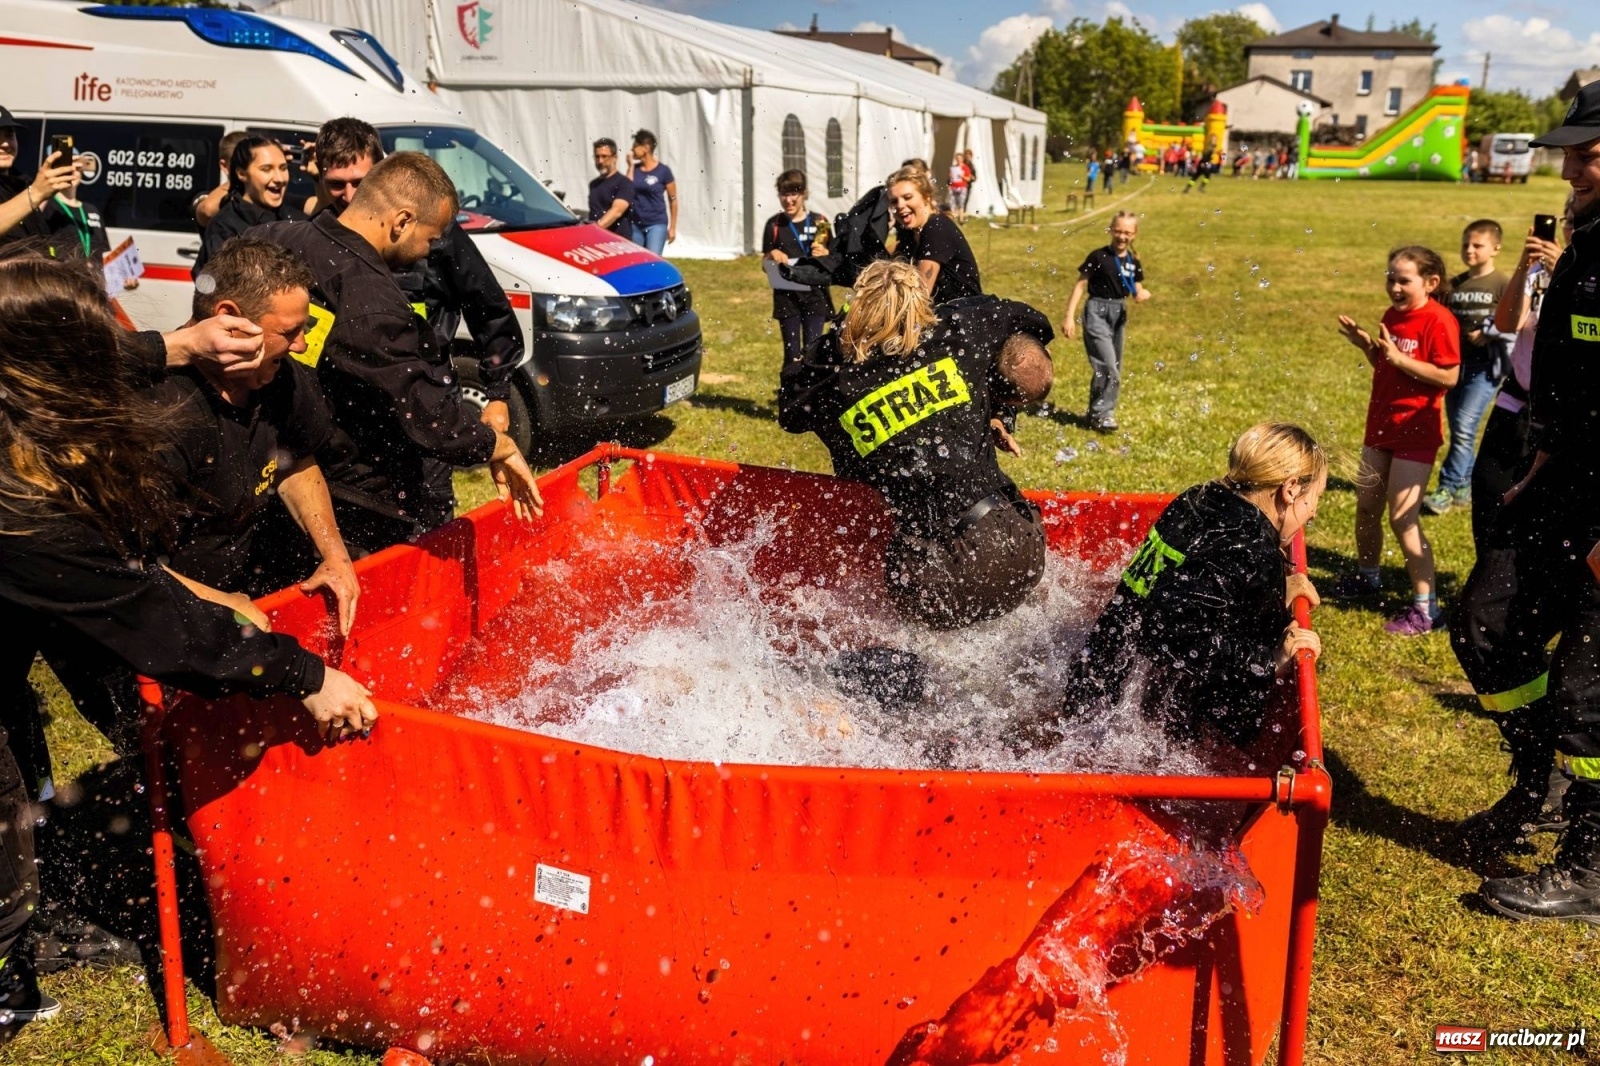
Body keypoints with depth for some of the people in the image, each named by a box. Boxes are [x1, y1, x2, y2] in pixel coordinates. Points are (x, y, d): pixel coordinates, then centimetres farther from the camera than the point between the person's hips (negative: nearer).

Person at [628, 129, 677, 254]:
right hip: (635, 224, 5)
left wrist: (672, 227, -2)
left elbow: (673, 200, -2)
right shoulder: (635, 168, 7)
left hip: (656, 224, -5)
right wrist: (631, 166, -5)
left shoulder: (663, 171, -6)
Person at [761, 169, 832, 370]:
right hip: (786, 297, 0)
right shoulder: (774, 225, 2)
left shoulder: (819, 223, 0)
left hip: (815, 295, 0)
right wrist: (772, 255, -14)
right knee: (792, 354, 4)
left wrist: (825, 255, -16)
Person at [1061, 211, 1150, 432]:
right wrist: (1070, 317, -12)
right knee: (1108, 368, -14)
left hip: (1119, 314, 6)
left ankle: (1096, 412, 24)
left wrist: (1143, 295, -14)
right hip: (1097, 312, -6)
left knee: (1114, 369, 11)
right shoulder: (1098, 257, -9)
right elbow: (1080, 285, -7)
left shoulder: (1134, 262, 6)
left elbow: (1137, 293, 11)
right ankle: (1101, 414, -1)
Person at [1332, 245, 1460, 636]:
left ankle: (1426, 608, -2)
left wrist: (1398, 357, -26)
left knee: (1402, 518, -10)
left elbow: (1448, 376, -22)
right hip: (1381, 424, 8)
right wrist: (1366, 345, 0)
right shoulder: (1392, 316, 8)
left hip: (1416, 431, -8)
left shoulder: (1438, 321, -16)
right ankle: (1366, 577, 39)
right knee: (1366, 507, 18)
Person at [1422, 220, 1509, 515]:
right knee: (1458, 430, 10)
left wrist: (1487, 333, -19)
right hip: (1455, 363, 6)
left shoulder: (1503, 285, -6)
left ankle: (1447, 489, -7)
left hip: (1485, 366, -6)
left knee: (1464, 428, -12)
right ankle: (1465, 487, 21)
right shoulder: (1455, 284, 11)